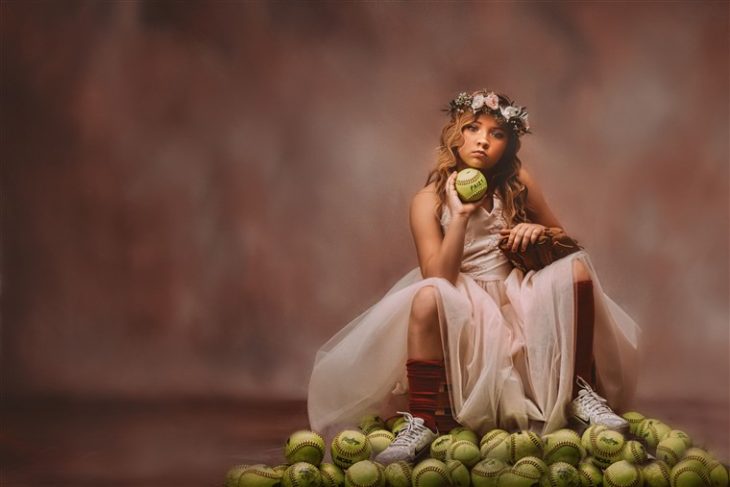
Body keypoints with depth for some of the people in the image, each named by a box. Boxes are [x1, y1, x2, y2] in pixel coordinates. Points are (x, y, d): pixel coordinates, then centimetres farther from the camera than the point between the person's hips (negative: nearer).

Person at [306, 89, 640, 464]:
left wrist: (539, 231, -11)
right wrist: (460, 215, -21)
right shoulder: (430, 201, -5)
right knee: (428, 296, -35)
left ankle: (581, 392, -12)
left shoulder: (517, 185, 2)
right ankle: (421, 422, -32)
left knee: (576, 268, -22)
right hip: (466, 313, -3)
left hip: (519, 302, 3)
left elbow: (566, 242, 13)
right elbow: (436, 278, -14)